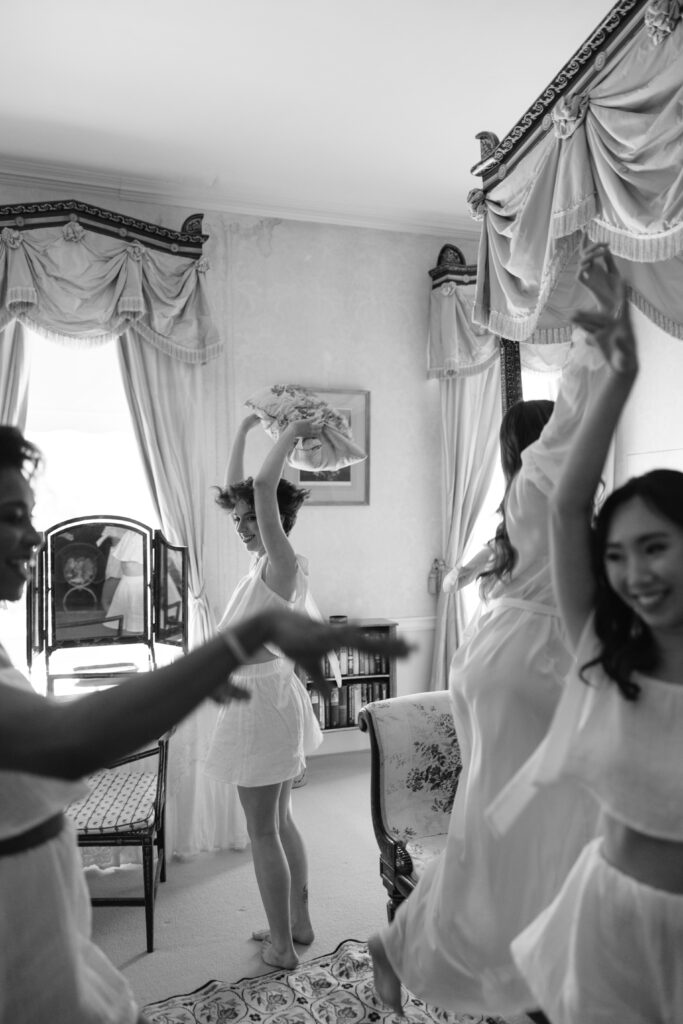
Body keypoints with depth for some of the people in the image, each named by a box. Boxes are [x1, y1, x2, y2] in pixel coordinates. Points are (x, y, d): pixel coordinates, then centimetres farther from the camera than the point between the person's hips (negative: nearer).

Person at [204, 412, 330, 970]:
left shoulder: (282, 563, -17)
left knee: (262, 829, 5)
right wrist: (245, 428, 15)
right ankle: (299, 923, 35)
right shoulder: (271, 560, 7)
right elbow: (238, 488, 14)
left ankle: (281, 944, 21)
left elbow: (265, 487, -30)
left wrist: (292, 432, -18)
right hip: (279, 693, 10)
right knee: (280, 820, 20)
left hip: (262, 696, -10)